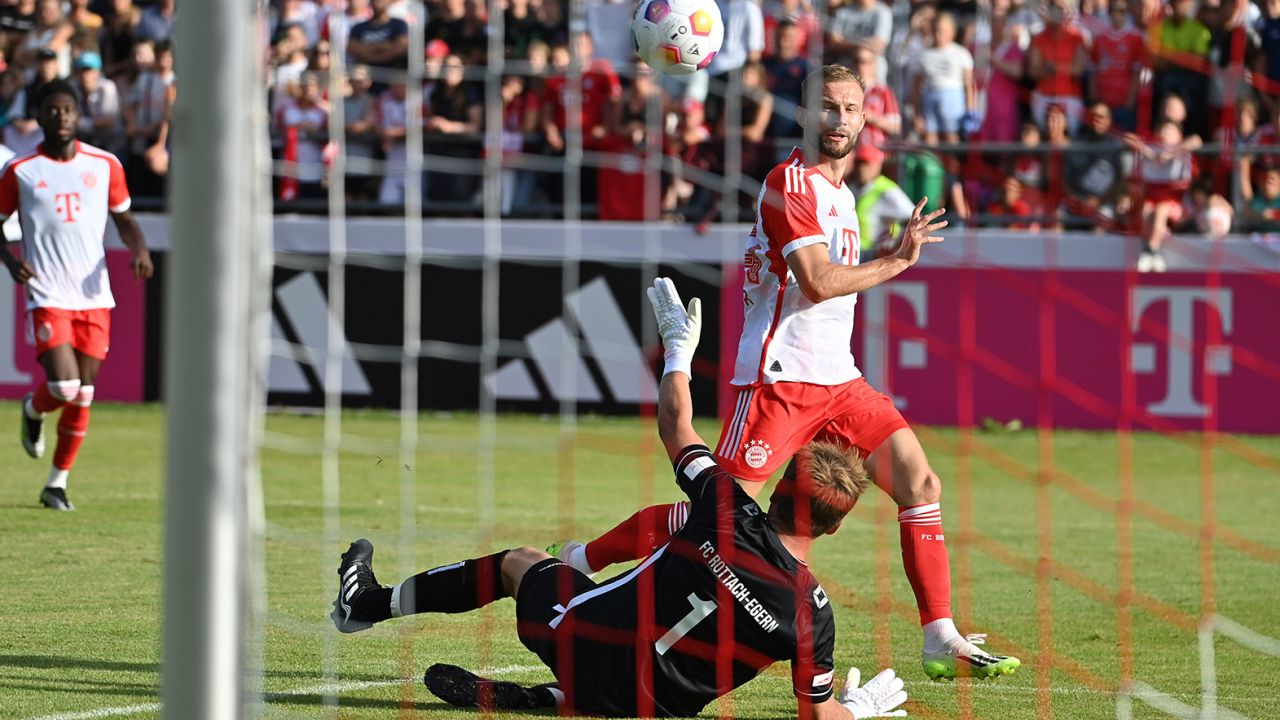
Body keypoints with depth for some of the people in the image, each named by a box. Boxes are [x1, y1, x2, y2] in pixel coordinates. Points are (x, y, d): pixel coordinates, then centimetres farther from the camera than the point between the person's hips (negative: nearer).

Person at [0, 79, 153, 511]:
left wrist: (139, 250, -5)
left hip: (95, 296, 3)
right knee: (63, 387, -16)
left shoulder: (105, 165, 6)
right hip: (47, 296, -3)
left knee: (82, 397, 2)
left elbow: (124, 220, 16)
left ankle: (57, 483, 16)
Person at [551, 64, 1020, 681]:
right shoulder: (789, 184, -11)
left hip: (836, 377, 9)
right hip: (780, 377, -9)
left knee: (920, 485, -2)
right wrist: (897, 261, -10)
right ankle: (579, 560, 3)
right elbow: (818, 283, -19)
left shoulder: (840, 191, 18)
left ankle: (942, 641, 1)